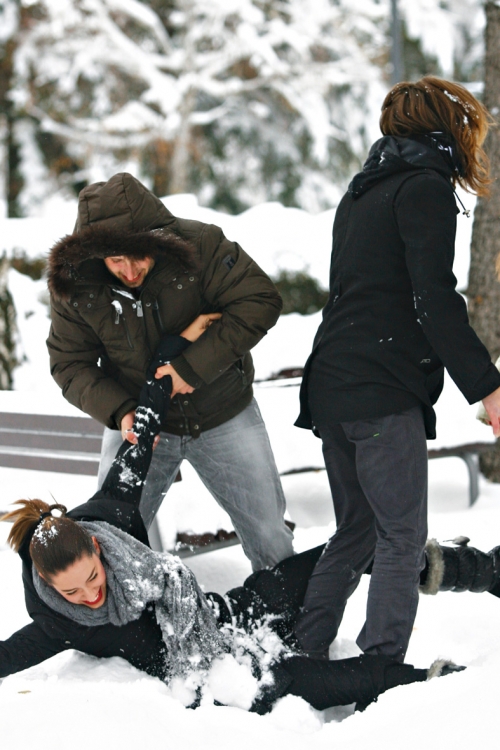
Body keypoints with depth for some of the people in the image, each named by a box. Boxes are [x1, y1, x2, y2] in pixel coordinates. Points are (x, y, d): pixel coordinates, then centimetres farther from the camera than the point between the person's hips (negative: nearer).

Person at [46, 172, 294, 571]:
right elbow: (70, 363, -7)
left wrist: (193, 367, -29)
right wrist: (119, 411, -25)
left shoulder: (200, 245, -25)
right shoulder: (72, 284, -16)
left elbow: (261, 300, -24)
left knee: (268, 532, 11)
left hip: (223, 418, -1)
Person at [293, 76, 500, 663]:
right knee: (401, 539, -4)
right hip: (384, 394, -9)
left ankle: (300, 655, 17)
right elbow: (434, 300, -16)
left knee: (356, 531, 17)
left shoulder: (363, 190, 21)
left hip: (332, 387, 9)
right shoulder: (426, 188, -7)